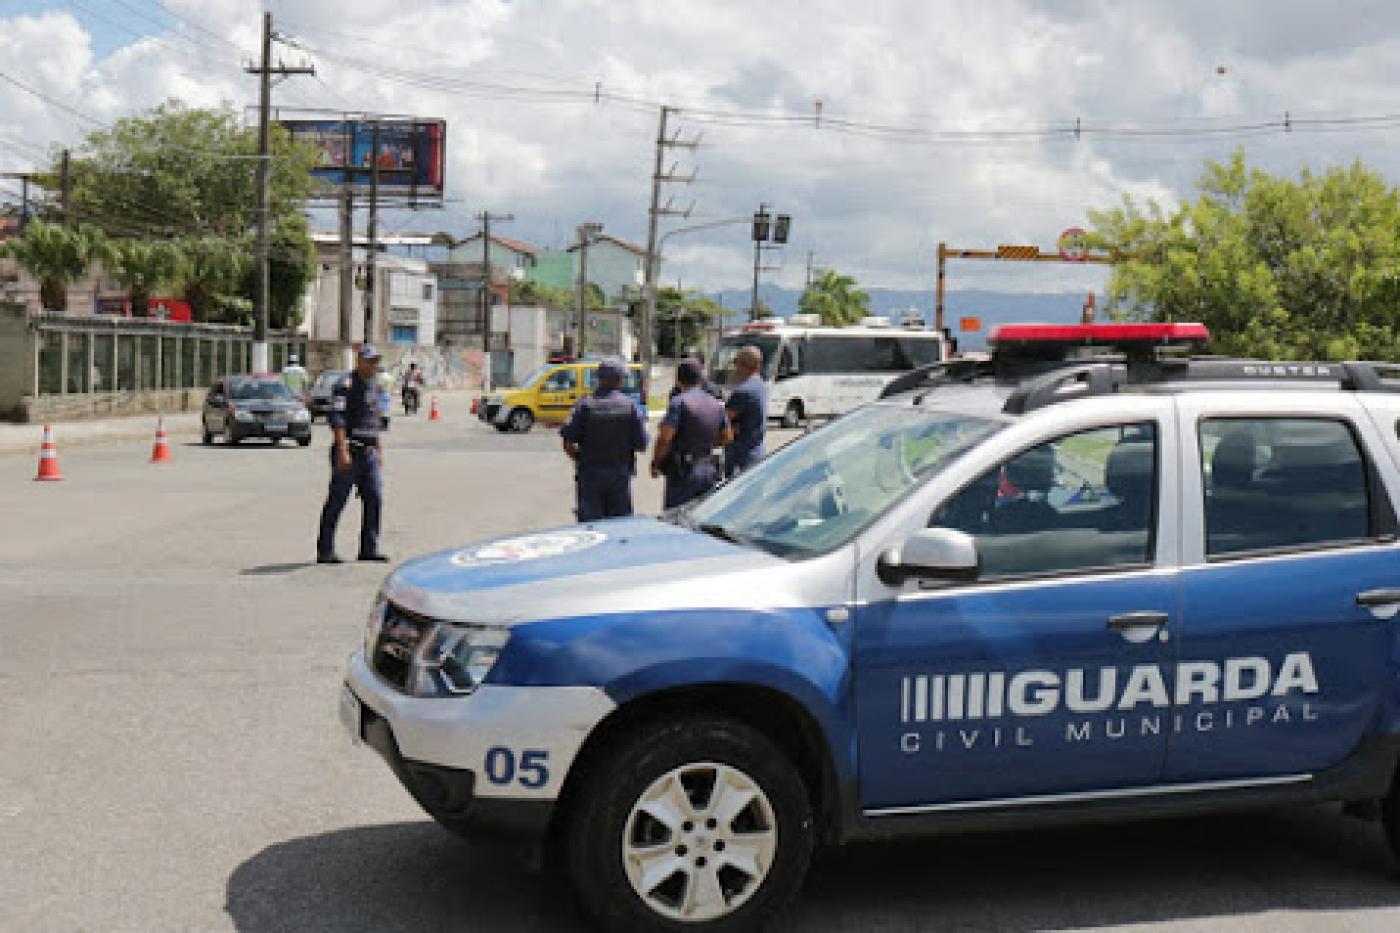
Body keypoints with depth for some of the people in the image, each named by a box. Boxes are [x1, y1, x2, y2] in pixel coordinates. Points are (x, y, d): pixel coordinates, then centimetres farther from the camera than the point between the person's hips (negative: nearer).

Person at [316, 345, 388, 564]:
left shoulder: (373, 386, 16)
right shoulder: (347, 384, -10)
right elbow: (337, 418, -19)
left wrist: (379, 450, 22)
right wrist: (342, 451, -26)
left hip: (369, 453, 8)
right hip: (348, 451, -8)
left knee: (374, 498, 1)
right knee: (336, 501, -2)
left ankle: (369, 549, 7)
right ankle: (325, 551, 5)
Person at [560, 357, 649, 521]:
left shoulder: (584, 405, -4)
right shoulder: (631, 406, -2)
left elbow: (567, 442, -8)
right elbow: (641, 445, -4)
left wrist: (580, 460, 8)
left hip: (590, 472, 0)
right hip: (620, 473, 1)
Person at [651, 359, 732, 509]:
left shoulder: (679, 402, -13)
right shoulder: (716, 405, 8)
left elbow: (665, 438, -19)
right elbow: (727, 437, 16)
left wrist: (655, 464, -6)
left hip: (683, 471, -6)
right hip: (708, 471, 7)